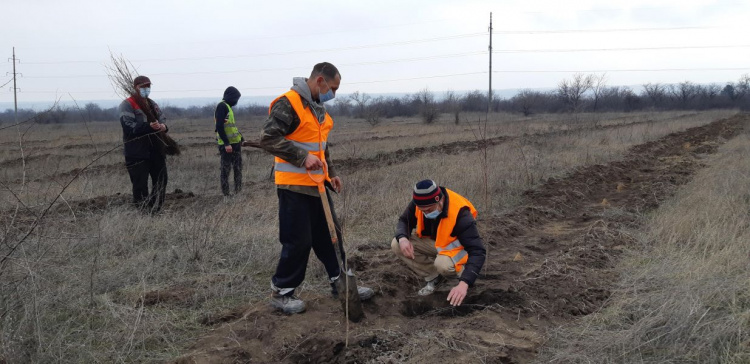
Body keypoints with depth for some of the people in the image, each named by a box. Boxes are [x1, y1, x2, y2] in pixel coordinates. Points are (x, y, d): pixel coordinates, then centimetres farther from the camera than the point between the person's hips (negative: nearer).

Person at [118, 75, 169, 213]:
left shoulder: (152, 104, 18)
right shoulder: (127, 105, -5)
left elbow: (162, 120, 17)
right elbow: (129, 128, -17)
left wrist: (163, 127, -9)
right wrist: (149, 127, -30)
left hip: (156, 150, 7)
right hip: (137, 153, -7)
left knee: (161, 181, 11)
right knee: (140, 185, -7)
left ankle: (156, 210, 22)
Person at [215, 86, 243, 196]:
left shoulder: (228, 107, 18)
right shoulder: (222, 106, -12)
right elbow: (219, 126, -21)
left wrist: (242, 139, 22)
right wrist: (226, 143, -24)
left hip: (235, 143, 10)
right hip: (227, 144, -10)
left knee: (238, 167, 13)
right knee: (226, 169, -4)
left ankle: (238, 190, 20)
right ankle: (226, 194, 0)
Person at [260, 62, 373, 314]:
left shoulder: (318, 107, 15)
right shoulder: (288, 103, -15)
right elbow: (269, 138, -24)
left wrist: (330, 173, 20)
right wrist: (303, 158, -29)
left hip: (317, 184, 9)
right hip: (294, 186, -9)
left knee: (330, 234, 14)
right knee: (298, 241, -3)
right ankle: (281, 292, 12)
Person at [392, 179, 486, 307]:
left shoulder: (460, 214, -36)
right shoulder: (419, 202, -21)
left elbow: (478, 252, -39)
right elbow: (404, 221, -3)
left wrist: (464, 283, -52)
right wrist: (402, 238, -28)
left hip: (456, 245, -6)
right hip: (432, 242, 6)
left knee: (443, 264, -39)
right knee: (397, 245, -16)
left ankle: (462, 271, -2)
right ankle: (435, 277, -1)